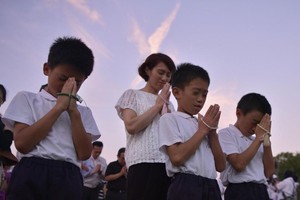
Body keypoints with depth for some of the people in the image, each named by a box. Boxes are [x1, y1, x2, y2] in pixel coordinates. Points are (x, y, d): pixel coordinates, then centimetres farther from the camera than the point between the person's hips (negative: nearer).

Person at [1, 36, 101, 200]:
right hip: (31, 175, -2)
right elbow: (22, 143, -7)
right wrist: (58, 107, -5)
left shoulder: (83, 112, 18)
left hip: (69, 180, 3)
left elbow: (84, 154, 3)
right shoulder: (27, 99, 9)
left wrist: (73, 111, -1)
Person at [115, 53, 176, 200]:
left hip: (169, 164, 5)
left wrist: (166, 107, 3)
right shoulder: (133, 95, 10)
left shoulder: (168, 103, 25)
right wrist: (158, 105, 0)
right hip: (144, 163, -5)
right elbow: (131, 126, -7)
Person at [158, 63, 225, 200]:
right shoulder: (170, 119, 3)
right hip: (186, 187, -7)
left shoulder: (202, 124, 23)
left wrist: (212, 131, 6)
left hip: (211, 188, 7)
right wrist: (203, 130, -2)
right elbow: (177, 157, -15)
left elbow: (220, 166, 16)